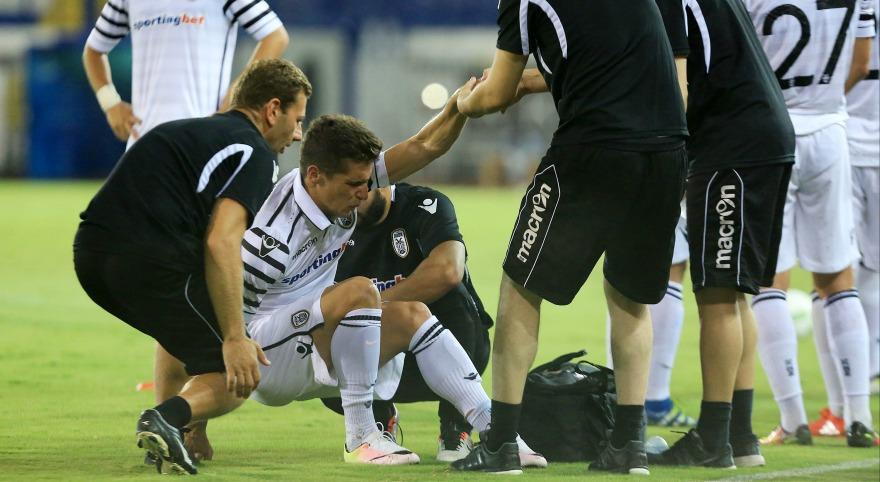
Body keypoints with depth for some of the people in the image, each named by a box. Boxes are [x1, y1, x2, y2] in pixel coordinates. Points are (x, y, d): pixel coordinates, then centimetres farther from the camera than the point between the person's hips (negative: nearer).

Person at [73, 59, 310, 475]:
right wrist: (235, 338, -14)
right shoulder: (253, 153, 3)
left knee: (186, 333, 34)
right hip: (150, 254, -8)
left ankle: (176, 433, 19)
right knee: (236, 375, 1)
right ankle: (167, 419, -26)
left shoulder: (194, 132, 31)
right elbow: (221, 242, -12)